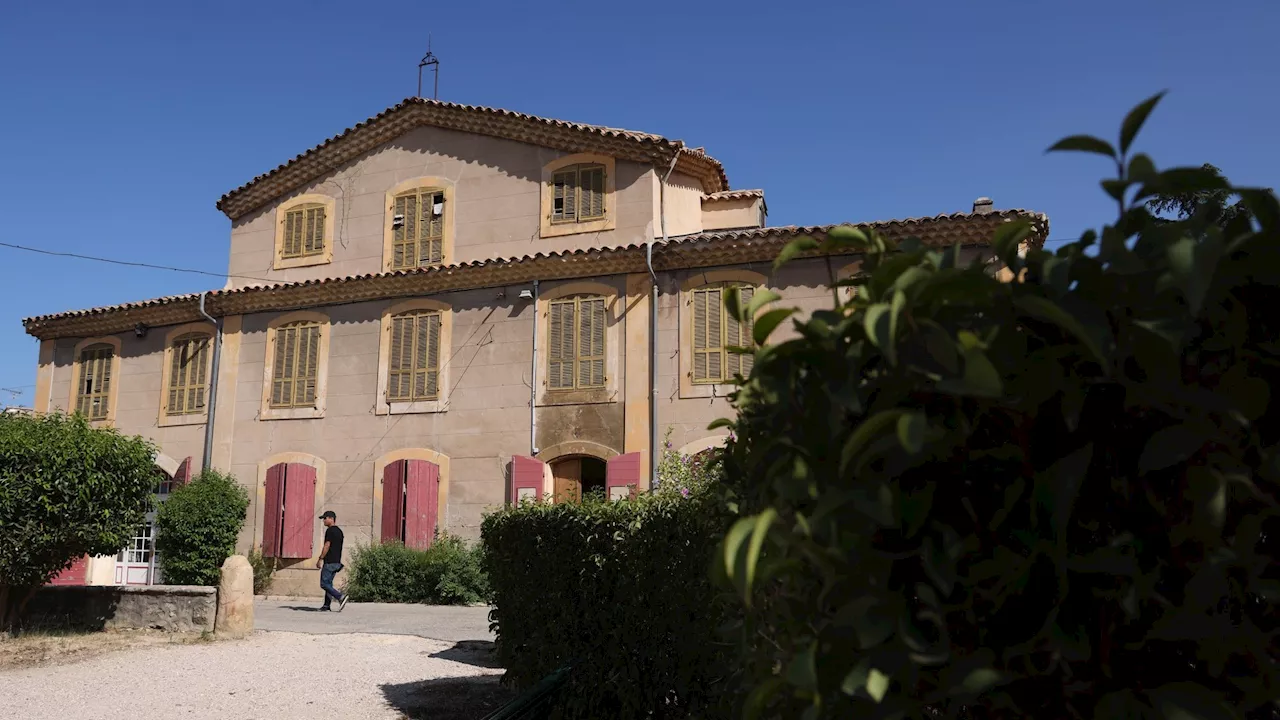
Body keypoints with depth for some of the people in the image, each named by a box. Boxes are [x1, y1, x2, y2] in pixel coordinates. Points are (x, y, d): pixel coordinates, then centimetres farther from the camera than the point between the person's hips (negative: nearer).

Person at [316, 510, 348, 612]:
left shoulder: (330, 530, -11)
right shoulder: (339, 531, 16)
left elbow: (327, 546, -16)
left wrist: (320, 559, -13)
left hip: (329, 562, -9)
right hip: (337, 562, 9)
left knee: (324, 584, -8)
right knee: (328, 583, 12)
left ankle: (341, 597, -19)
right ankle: (326, 606, 10)